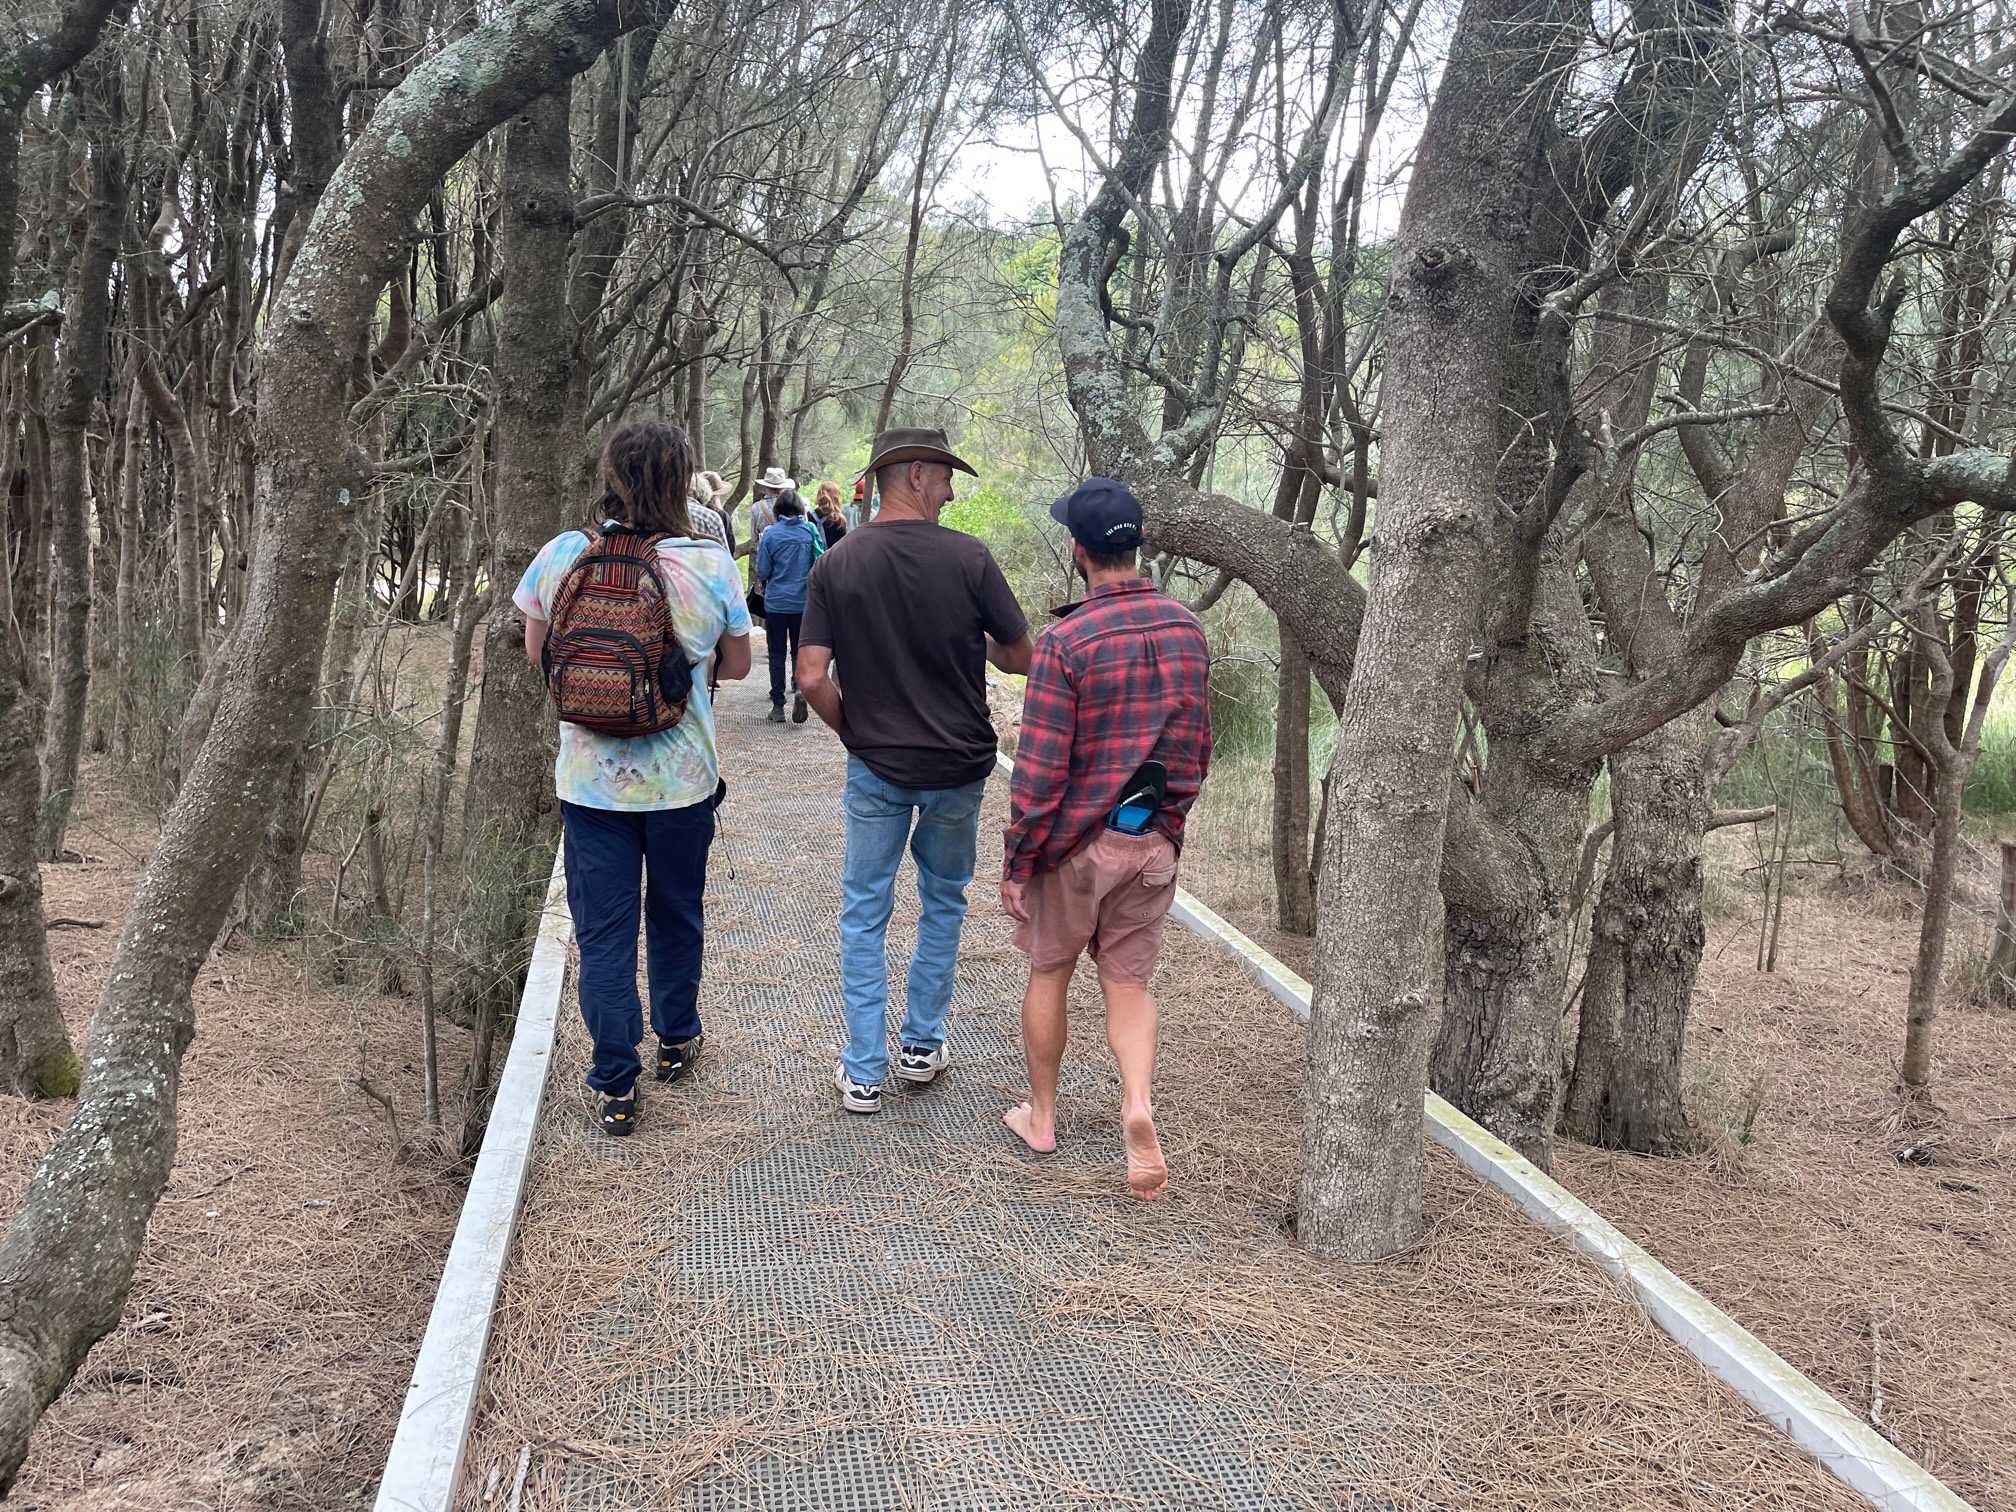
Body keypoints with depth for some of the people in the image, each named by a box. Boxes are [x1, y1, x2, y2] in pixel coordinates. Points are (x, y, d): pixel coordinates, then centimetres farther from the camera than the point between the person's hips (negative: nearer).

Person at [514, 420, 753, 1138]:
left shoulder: (561, 556, -10)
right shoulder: (711, 564, -13)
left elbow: (536, 652, 5)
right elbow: (738, 665, 0)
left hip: (590, 778, 0)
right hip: (683, 776, 0)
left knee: (603, 930, 9)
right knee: (676, 915, 21)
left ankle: (616, 1086, 13)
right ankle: (677, 1040, 39)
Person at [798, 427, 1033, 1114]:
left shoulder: (836, 564, -7)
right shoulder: (968, 557, -12)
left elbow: (812, 679, -11)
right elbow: (1021, 659, -5)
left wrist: (855, 732, 6)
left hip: (876, 767, 1)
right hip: (959, 764, 0)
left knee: (865, 914, 10)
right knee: (943, 903, 20)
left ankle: (864, 1073, 12)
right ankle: (922, 1045, 29)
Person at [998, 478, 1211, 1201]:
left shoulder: (1066, 641, -19)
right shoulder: (1187, 630, -1)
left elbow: (1040, 769, -17)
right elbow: (1197, 747, 8)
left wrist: (1016, 861, -7)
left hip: (1075, 841, -4)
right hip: (1155, 842, 4)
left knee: (1049, 974, 15)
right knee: (1128, 983, 13)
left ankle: (1041, 1116, 29)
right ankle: (1138, 1104, -8)